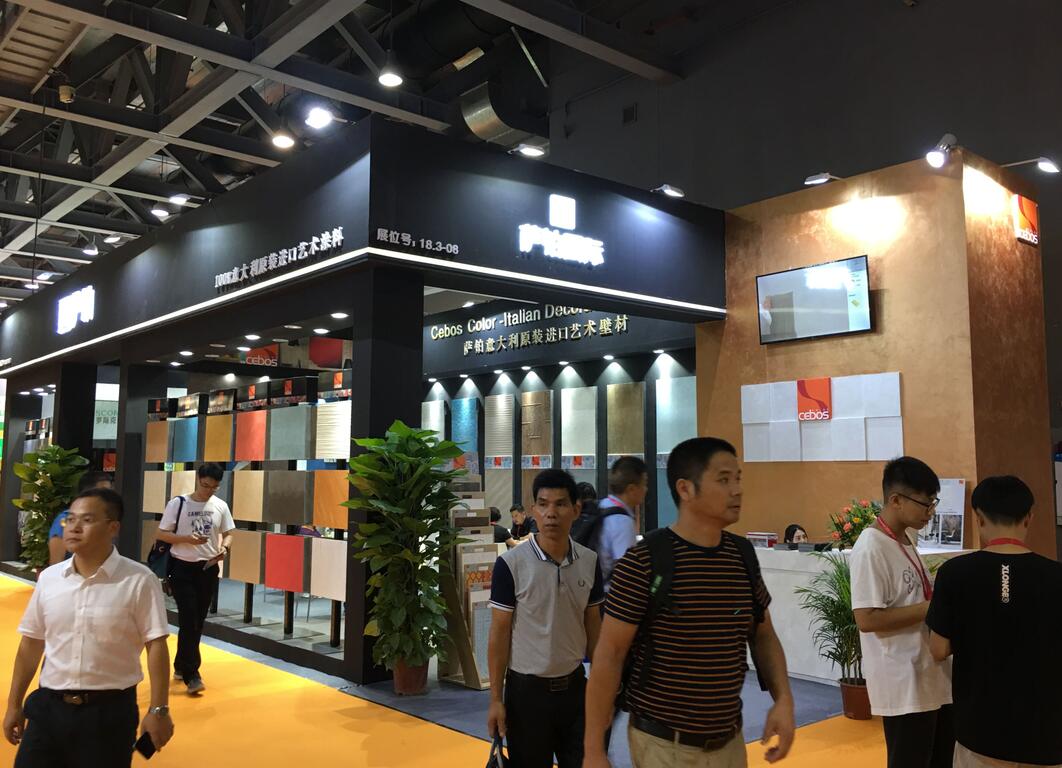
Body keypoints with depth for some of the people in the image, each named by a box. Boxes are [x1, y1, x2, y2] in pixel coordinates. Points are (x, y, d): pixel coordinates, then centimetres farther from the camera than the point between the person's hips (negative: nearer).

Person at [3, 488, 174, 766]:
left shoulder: (139, 581, -13)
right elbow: (31, 643, 10)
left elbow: (156, 646, -11)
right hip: (49, 706, 4)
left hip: (109, 710, -4)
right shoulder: (48, 578, 2)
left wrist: (158, 710, -11)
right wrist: (14, 704, 13)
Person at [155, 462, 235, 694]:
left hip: (209, 568, 4)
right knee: (188, 620, -8)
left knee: (198, 621, 12)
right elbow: (161, 534, -5)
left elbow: (228, 533, 10)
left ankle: (181, 666, 29)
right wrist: (187, 539, -20)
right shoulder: (178, 503, -7)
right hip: (182, 567, -4)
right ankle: (191, 674, -4)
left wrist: (224, 548, -12)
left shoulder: (220, 506, 2)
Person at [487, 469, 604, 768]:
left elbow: (593, 626, 8)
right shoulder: (511, 564, -14)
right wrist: (496, 699, -8)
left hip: (574, 684, 3)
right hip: (527, 689, -3)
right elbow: (499, 634, -8)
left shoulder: (590, 562, -2)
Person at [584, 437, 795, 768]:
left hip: (730, 740, 6)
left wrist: (784, 699, -5)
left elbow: (763, 635, 11)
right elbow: (608, 655, -15)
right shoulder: (643, 562, -17)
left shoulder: (743, 556, 0)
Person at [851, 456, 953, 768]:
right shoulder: (871, 548, -20)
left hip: (931, 674, 9)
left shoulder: (904, 541, 9)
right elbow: (867, 619, -25)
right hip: (902, 683, -9)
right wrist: (933, 607, -21)